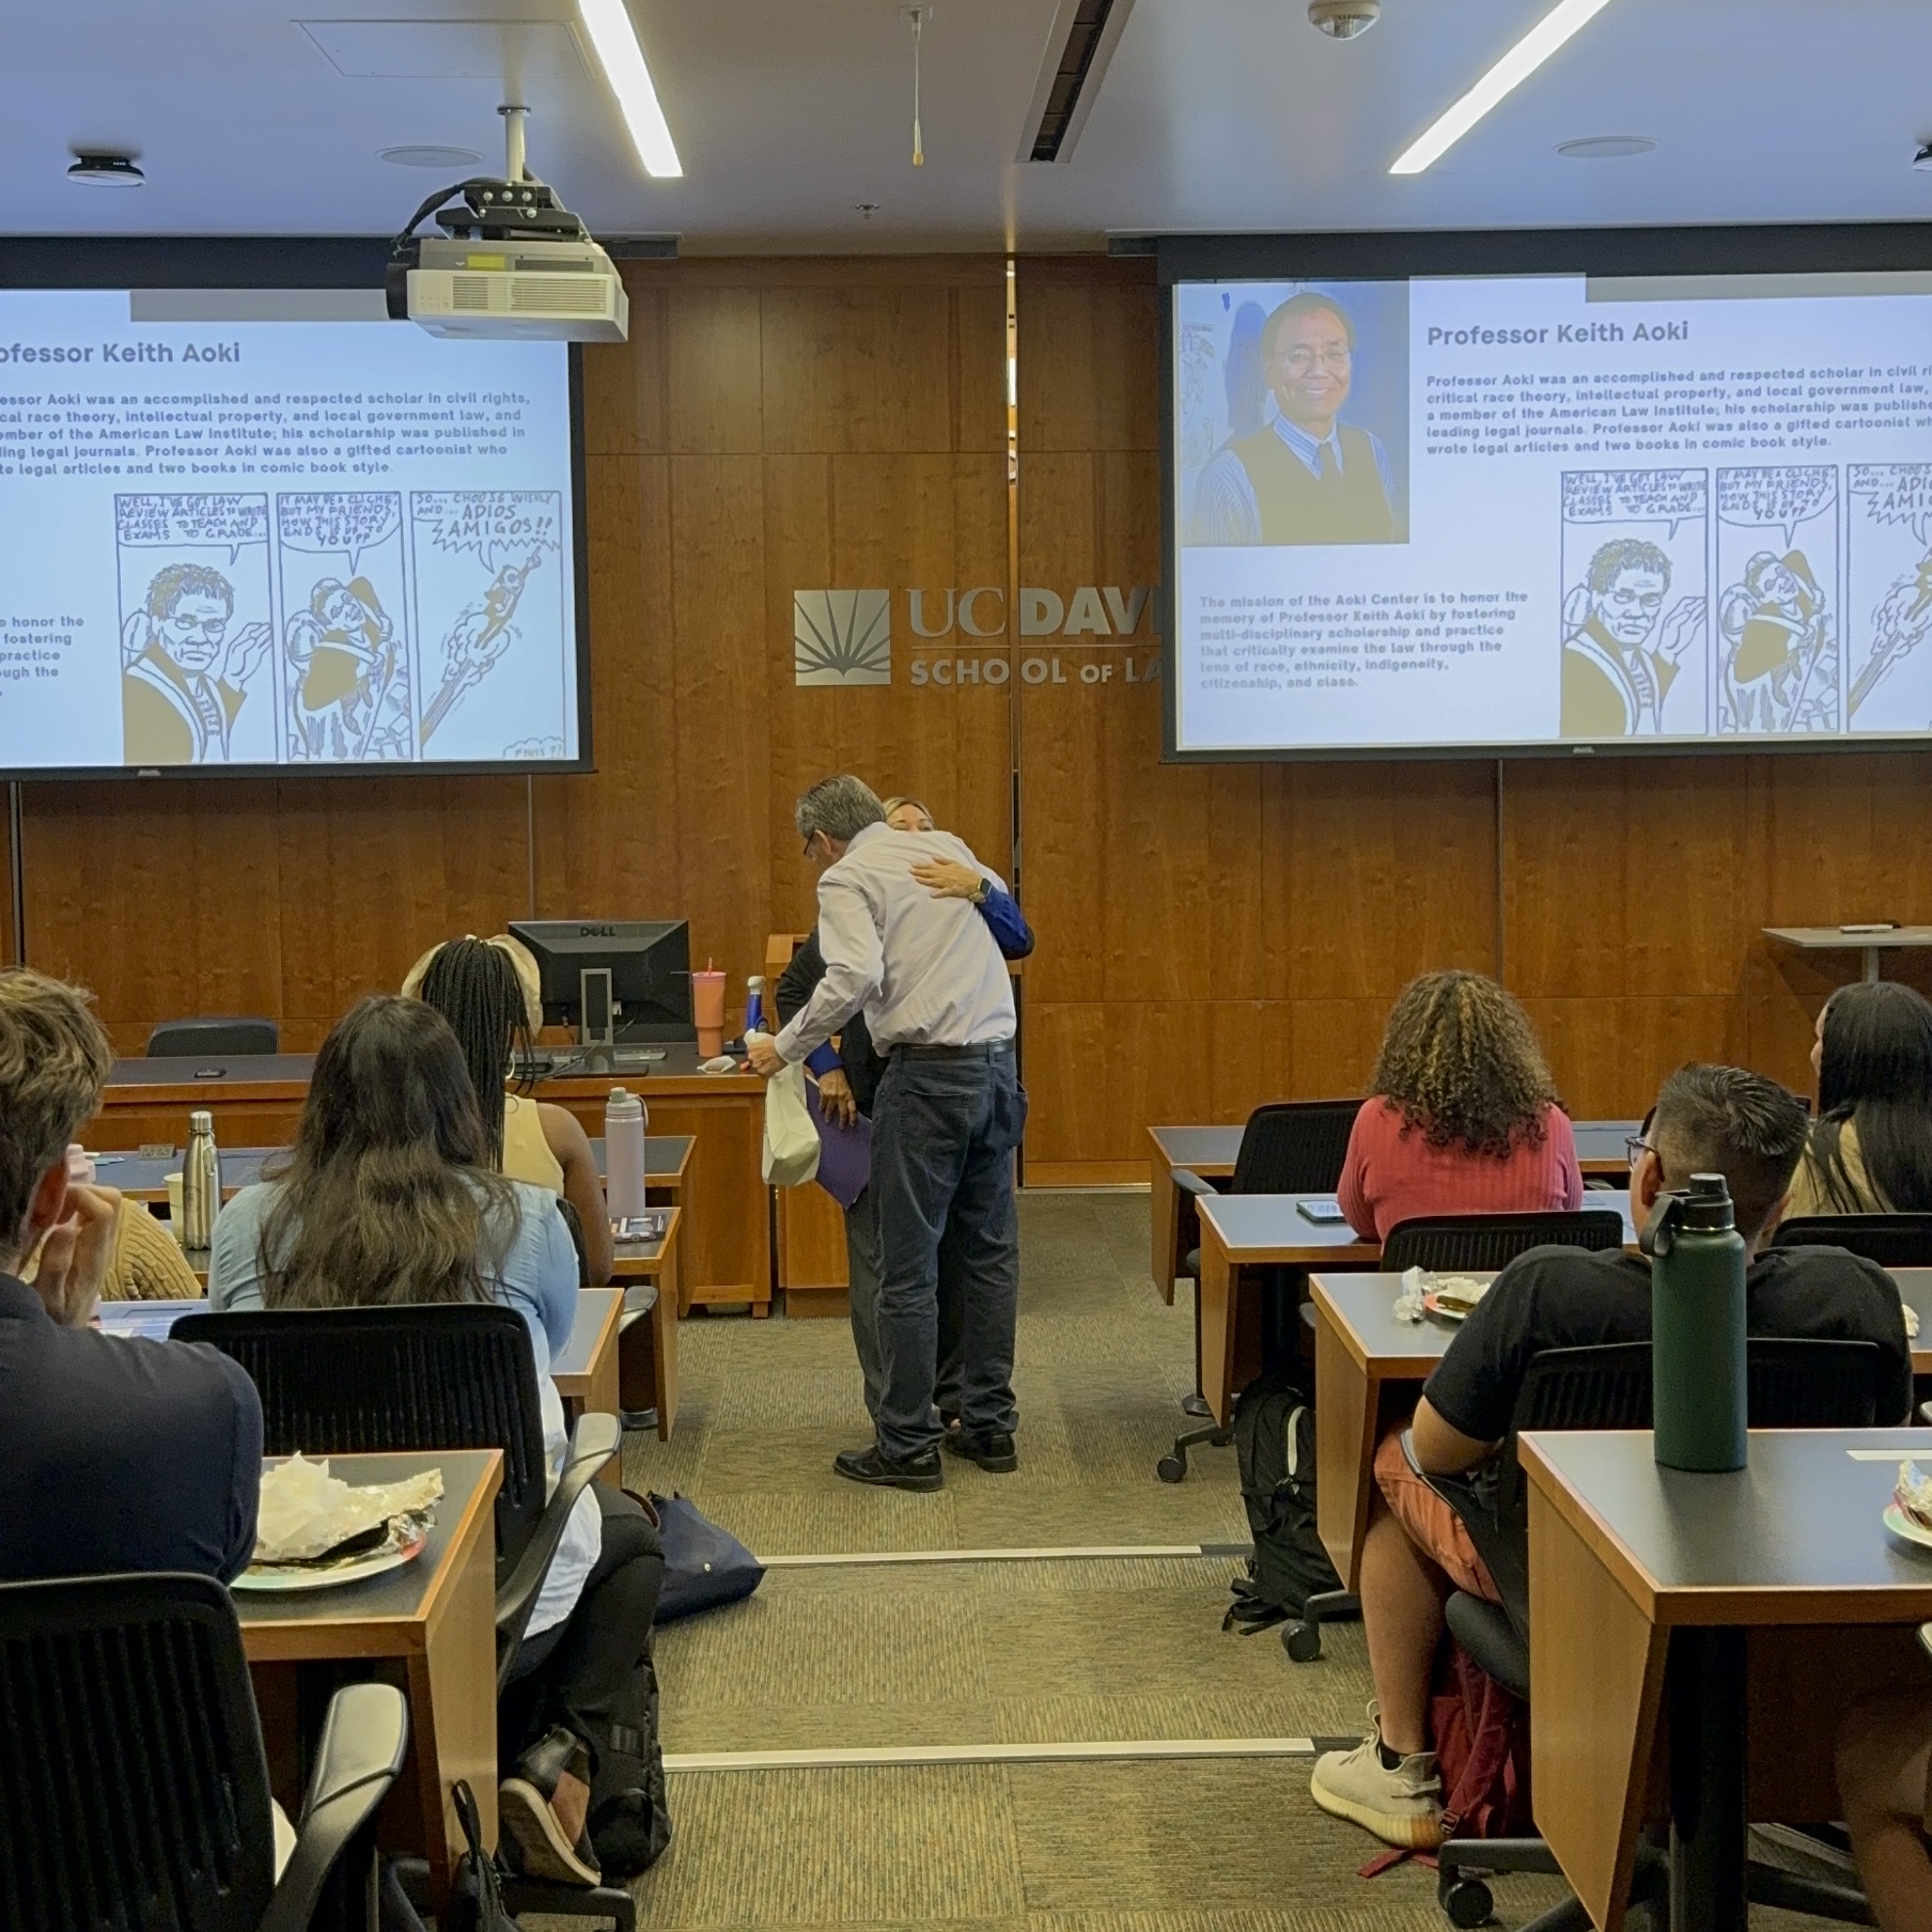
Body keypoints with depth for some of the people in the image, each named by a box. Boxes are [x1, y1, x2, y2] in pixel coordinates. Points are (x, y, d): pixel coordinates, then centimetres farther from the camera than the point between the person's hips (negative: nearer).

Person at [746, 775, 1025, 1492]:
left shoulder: (845, 878, -3)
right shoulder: (947, 846, 17)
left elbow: (855, 975, -19)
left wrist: (785, 1049, -10)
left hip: (928, 1073, -7)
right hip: (998, 1063, 7)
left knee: (908, 1266, 1)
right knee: (990, 1250, 15)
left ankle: (907, 1446, 6)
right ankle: (990, 1425, 22)